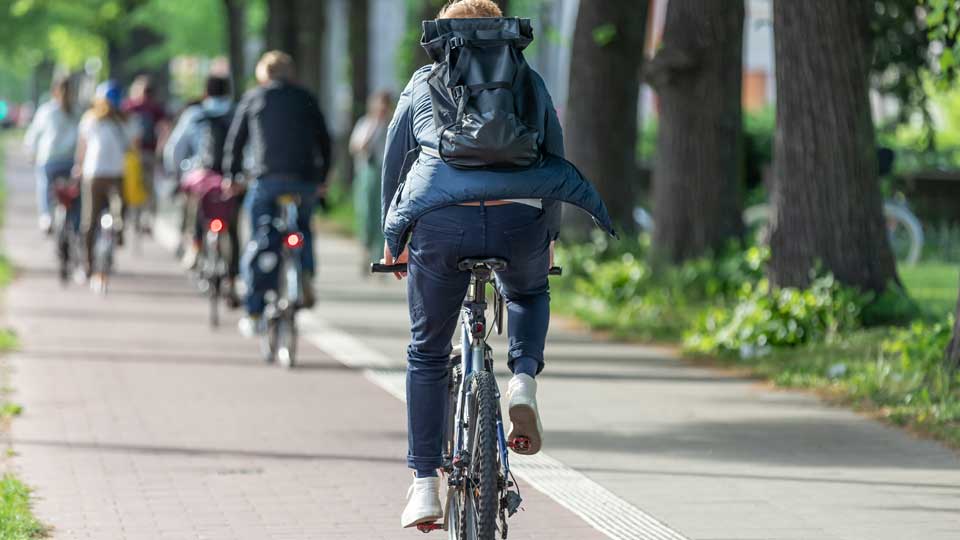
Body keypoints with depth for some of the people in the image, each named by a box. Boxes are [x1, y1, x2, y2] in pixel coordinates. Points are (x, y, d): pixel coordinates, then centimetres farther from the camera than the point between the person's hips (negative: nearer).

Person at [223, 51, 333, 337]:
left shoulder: (253, 98, 14)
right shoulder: (305, 98, 17)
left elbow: (235, 140, 14)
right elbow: (324, 140, 16)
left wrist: (232, 177, 24)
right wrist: (322, 177, 26)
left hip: (266, 178, -2)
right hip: (305, 179, 2)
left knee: (260, 241, 1)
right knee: (303, 228, 25)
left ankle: (254, 313, -3)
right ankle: (306, 276, -2)